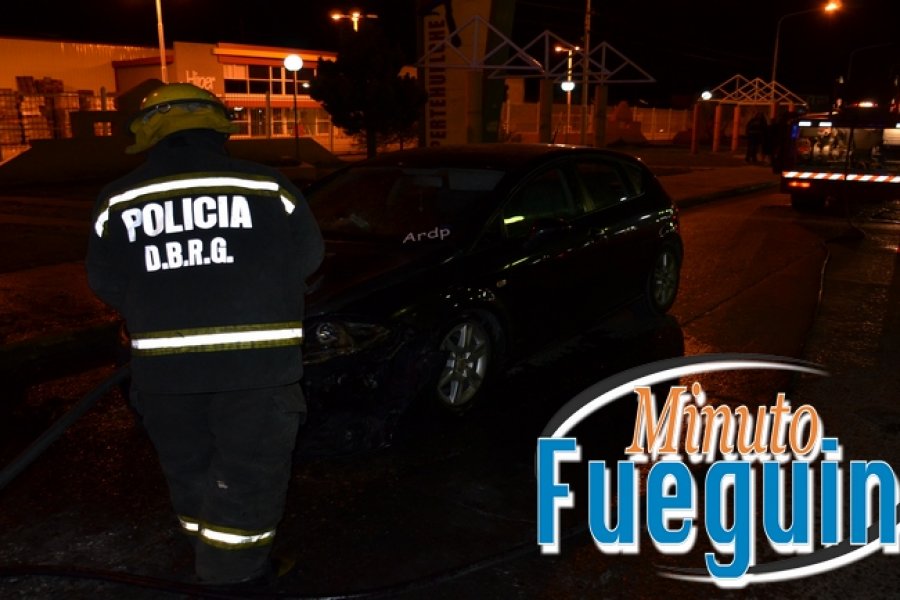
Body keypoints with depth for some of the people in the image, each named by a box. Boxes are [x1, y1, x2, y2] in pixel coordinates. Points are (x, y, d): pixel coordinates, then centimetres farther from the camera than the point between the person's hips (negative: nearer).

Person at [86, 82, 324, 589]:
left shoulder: (119, 200, 2)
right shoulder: (269, 186, -3)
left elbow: (106, 284, 6)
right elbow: (308, 258, 4)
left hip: (164, 366, 3)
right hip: (256, 359, -3)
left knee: (191, 475, 20)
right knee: (247, 484, 6)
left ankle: (217, 569, 36)